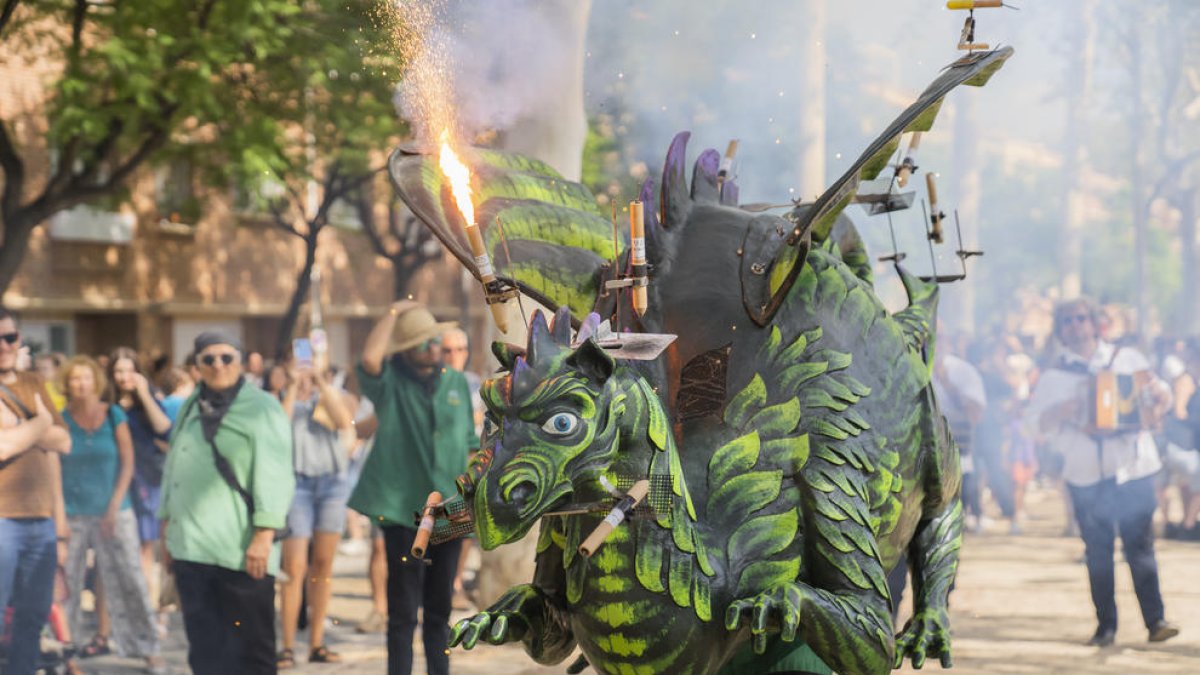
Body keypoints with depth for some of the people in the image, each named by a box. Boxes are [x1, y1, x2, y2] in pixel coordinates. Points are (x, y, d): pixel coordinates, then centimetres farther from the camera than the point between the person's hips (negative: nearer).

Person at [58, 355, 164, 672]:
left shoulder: (113, 415, 0)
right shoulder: (62, 419, 0)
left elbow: (128, 462, 0)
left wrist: (115, 505, -7)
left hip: (112, 512, 0)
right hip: (72, 513, 0)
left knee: (127, 580, -1)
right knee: (66, 581, 2)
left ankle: (148, 649, 3)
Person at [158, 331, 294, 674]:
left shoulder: (261, 408, -5)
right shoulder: (190, 409, 15)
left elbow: (274, 475, -12)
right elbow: (173, 467, 21)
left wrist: (264, 534, -18)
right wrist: (167, 521, 17)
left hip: (242, 552, -6)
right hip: (192, 548, 6)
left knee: (250, 646, -1)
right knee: (205, 647, 7)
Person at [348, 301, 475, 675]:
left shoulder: (457, 383, 10)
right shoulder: (390, 383, -3)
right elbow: (369, 358, -26)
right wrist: (394, 312, -15)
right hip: (403, 509, -4)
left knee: (440, 609, 13)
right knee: (403, 611, -2)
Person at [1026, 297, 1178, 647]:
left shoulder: (1127, 359, 10)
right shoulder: (1054, 374, 9)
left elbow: (1161, 397, 15)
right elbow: (1034, 420, 4)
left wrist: (1159, 395, -8)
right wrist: (1060, 412, -14)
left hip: (1133, 466, -1)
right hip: (1085, 474, 1)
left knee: (1140, 546, -4)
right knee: (1098, 553, 2)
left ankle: (1155, 620, -2)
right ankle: (1106, 626, 7)